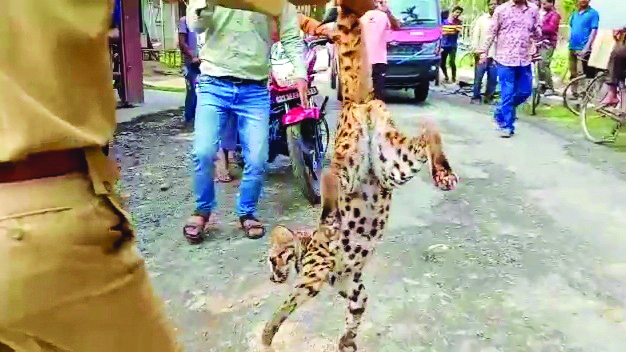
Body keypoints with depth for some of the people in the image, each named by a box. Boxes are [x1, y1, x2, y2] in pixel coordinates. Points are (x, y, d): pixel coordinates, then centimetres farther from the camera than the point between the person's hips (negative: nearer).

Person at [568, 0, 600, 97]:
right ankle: (574, 92, 22)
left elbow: (594, 31, -11)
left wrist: (586, 47, -18)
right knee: (573, 73, 12)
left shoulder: (593, 13, -6)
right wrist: (570, 42, 13)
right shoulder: (574, 14, 11)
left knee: (587, 73, 0)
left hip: (584, 49, -6)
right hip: (573, 47, 6)